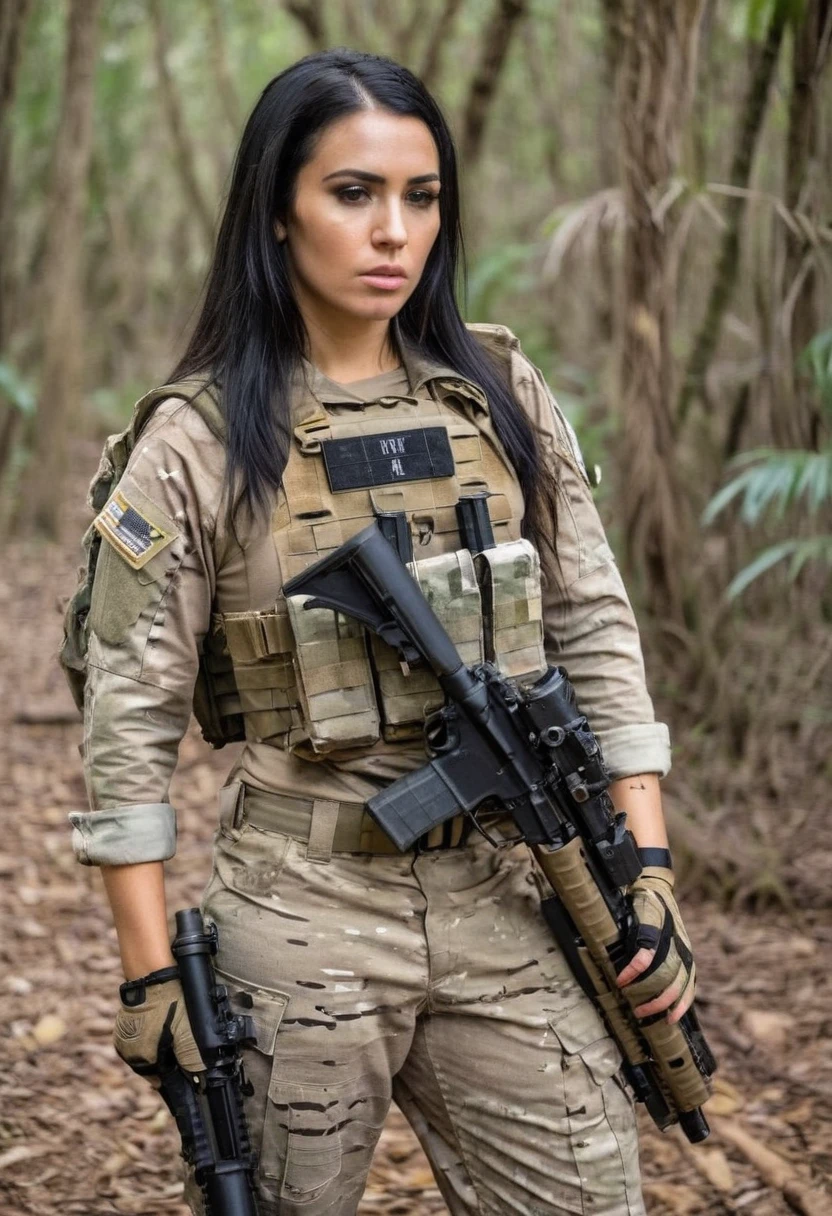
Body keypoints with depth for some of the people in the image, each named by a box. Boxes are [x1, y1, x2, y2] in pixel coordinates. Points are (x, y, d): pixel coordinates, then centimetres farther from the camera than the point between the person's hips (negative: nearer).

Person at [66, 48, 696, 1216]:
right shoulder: (200, 442, -7)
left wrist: (650, 868, -1)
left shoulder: (501, 396, 3)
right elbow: (132, 716, -5)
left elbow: (594, 629, 6)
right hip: (300, 911, -3)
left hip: (514, 904, 3)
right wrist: (150, 978, -6)